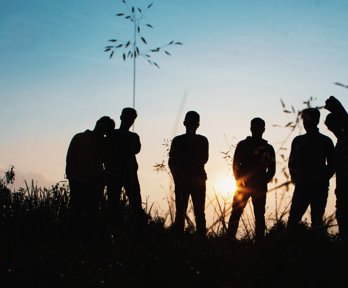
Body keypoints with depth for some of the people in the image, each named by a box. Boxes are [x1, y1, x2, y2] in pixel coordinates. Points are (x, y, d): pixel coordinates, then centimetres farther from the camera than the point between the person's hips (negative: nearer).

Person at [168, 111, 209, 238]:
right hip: (181, 180, 0)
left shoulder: (202, 140, 10)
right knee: (180, 211, -3)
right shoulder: (177, 140, 10)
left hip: (198, 179, 0)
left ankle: (201, 238, -5)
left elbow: (204, 159, -2)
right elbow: (171, 161, 7)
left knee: (199, 212, -3)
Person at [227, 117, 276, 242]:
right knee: (236, 213, -6)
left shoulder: (268, 148, 9)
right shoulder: (242, 145, 6)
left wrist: (264, 181, -5)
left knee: (259, 215, 1)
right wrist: (239, 181, -8)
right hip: (243, 184, -1)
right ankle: (230, 239, -5)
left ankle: (259, 241, 2)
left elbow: (271, 169, 9)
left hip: (260, 187, 1)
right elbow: (235, 164, 3)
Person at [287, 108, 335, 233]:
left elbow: (331, 165, 6)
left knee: (317, 220, 1)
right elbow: (291, 163, 14)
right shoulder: (298, 141, 13)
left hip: (319, 187, -2)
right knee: (293, 219, -6)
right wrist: (295, 176, -3)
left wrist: (323, 179, -7)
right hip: (302, 186, 2)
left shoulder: (326, 141, 6)